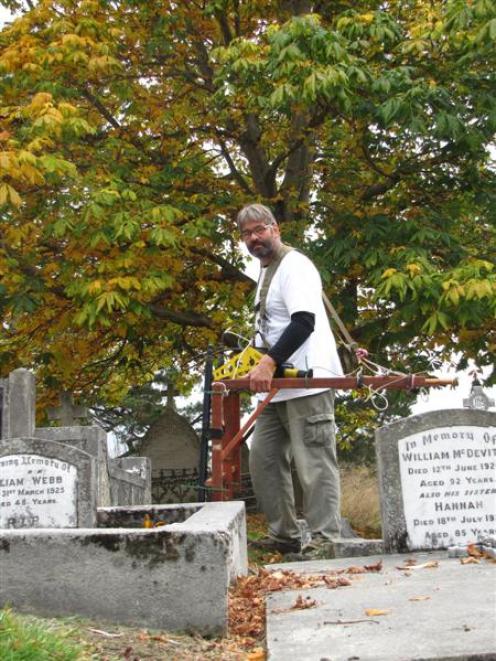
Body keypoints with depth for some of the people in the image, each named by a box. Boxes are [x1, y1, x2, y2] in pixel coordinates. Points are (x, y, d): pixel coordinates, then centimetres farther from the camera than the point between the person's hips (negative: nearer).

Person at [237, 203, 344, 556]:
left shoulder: (294, 265, -8)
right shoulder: (266, 271, 21)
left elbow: (304, 322, -21)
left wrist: (269, 362, -26)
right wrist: (257, 363, 21)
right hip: (277, 385, 10)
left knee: (314, 462, -9)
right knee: (264, 458, 10)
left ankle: (326, 538, -4)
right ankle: (284, 535, 18)